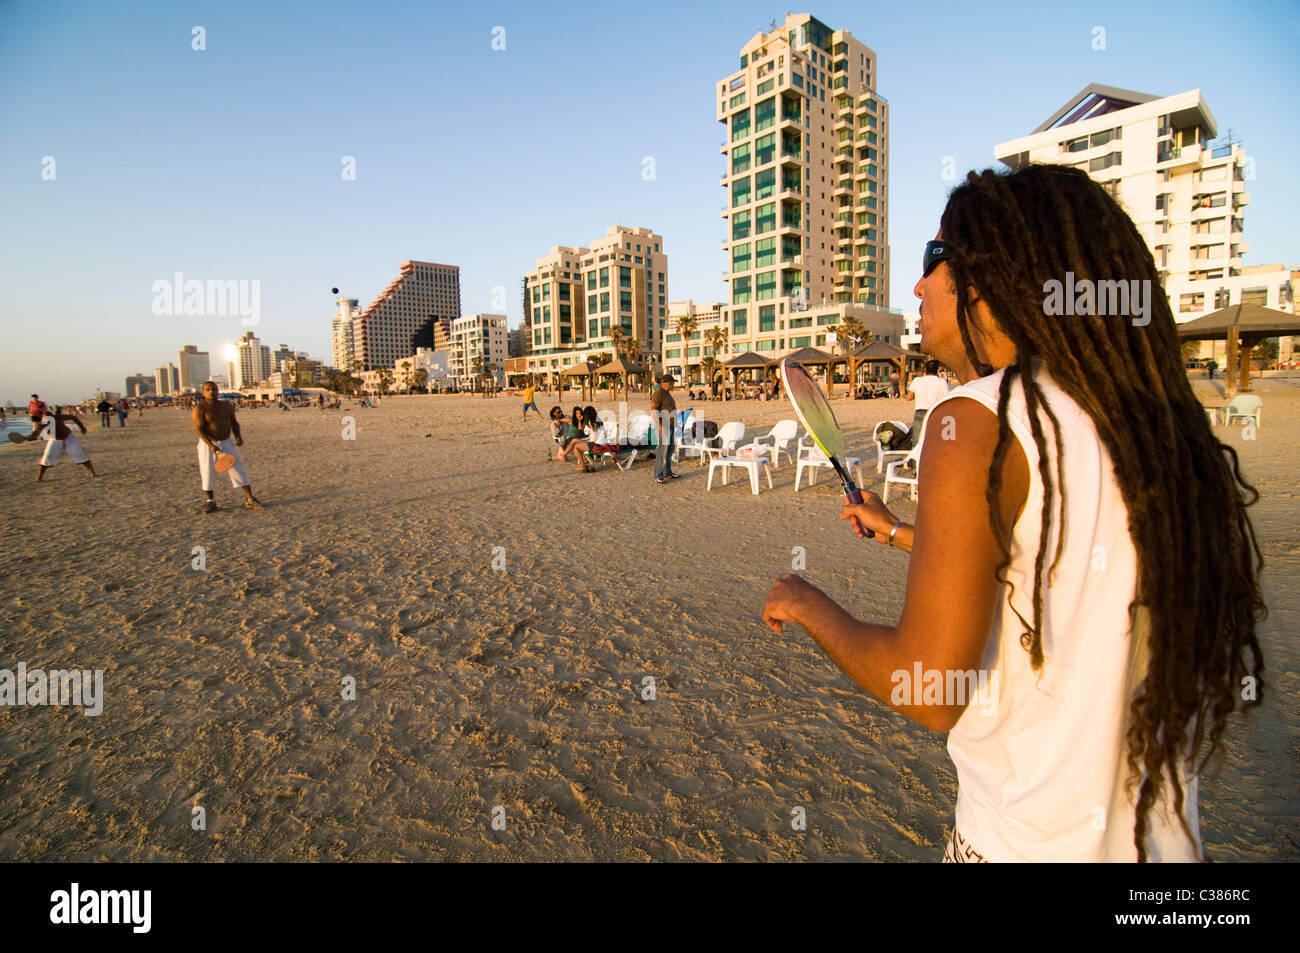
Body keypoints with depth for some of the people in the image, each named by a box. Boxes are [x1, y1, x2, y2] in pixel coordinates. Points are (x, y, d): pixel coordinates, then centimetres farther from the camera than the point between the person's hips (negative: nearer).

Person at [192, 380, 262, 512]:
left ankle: (249, 499, 1)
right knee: (207, 473, 4)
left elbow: (234, 422, 15)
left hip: (226, 443, 4)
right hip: (208, 444, -4)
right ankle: (210, 501, 21)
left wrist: (238, 436, -2)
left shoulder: (226, 406, 6)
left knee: (238, 469, -1)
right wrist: (211, 445, -25)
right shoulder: (199, 408, -10)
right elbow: (200, 429, -15)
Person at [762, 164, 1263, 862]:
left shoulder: (977, 422, -24)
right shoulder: (1145, 422, 1)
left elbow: (931, 690, -26)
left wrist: (807, 606, -9)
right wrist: (899, 534, 25)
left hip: (1033, 841, -7)